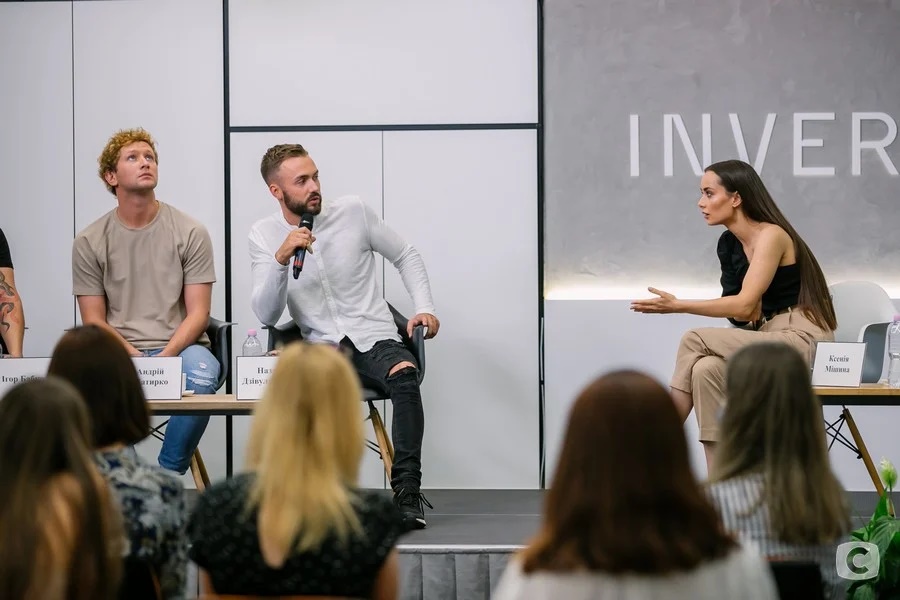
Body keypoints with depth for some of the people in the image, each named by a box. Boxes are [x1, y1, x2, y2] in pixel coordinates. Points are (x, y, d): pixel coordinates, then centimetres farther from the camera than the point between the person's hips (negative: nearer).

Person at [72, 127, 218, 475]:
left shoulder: (190, 233, 5)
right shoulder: (89, 242, 7)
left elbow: (198, 313, 0)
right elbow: (93, 321, 5)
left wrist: (165, 357, -17)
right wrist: (135, 359, -13)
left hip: (179, 348, 0)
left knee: (202, 373, -35)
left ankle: (169, 475, -15)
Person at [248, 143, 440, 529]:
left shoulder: (353, 212, 2)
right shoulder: (263, 235, 2)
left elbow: (406, 256, 15)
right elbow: (267, 316, -7)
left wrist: (424, 307, 0)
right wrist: (281, 259, -21)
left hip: (375, 339, 0)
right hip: (320, 348, 0)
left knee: (404, 373, -34)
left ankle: (407, 490, -33)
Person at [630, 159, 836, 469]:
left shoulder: (771, 235, -15)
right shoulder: (728, 244, 10)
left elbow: (744, 306, -21)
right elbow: (749, 313, 11)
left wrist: (677, 306, -21)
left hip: (803, 339, -7)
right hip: (769, 339, 7)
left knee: (695, 340, -20)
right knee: (706, 370, -23)